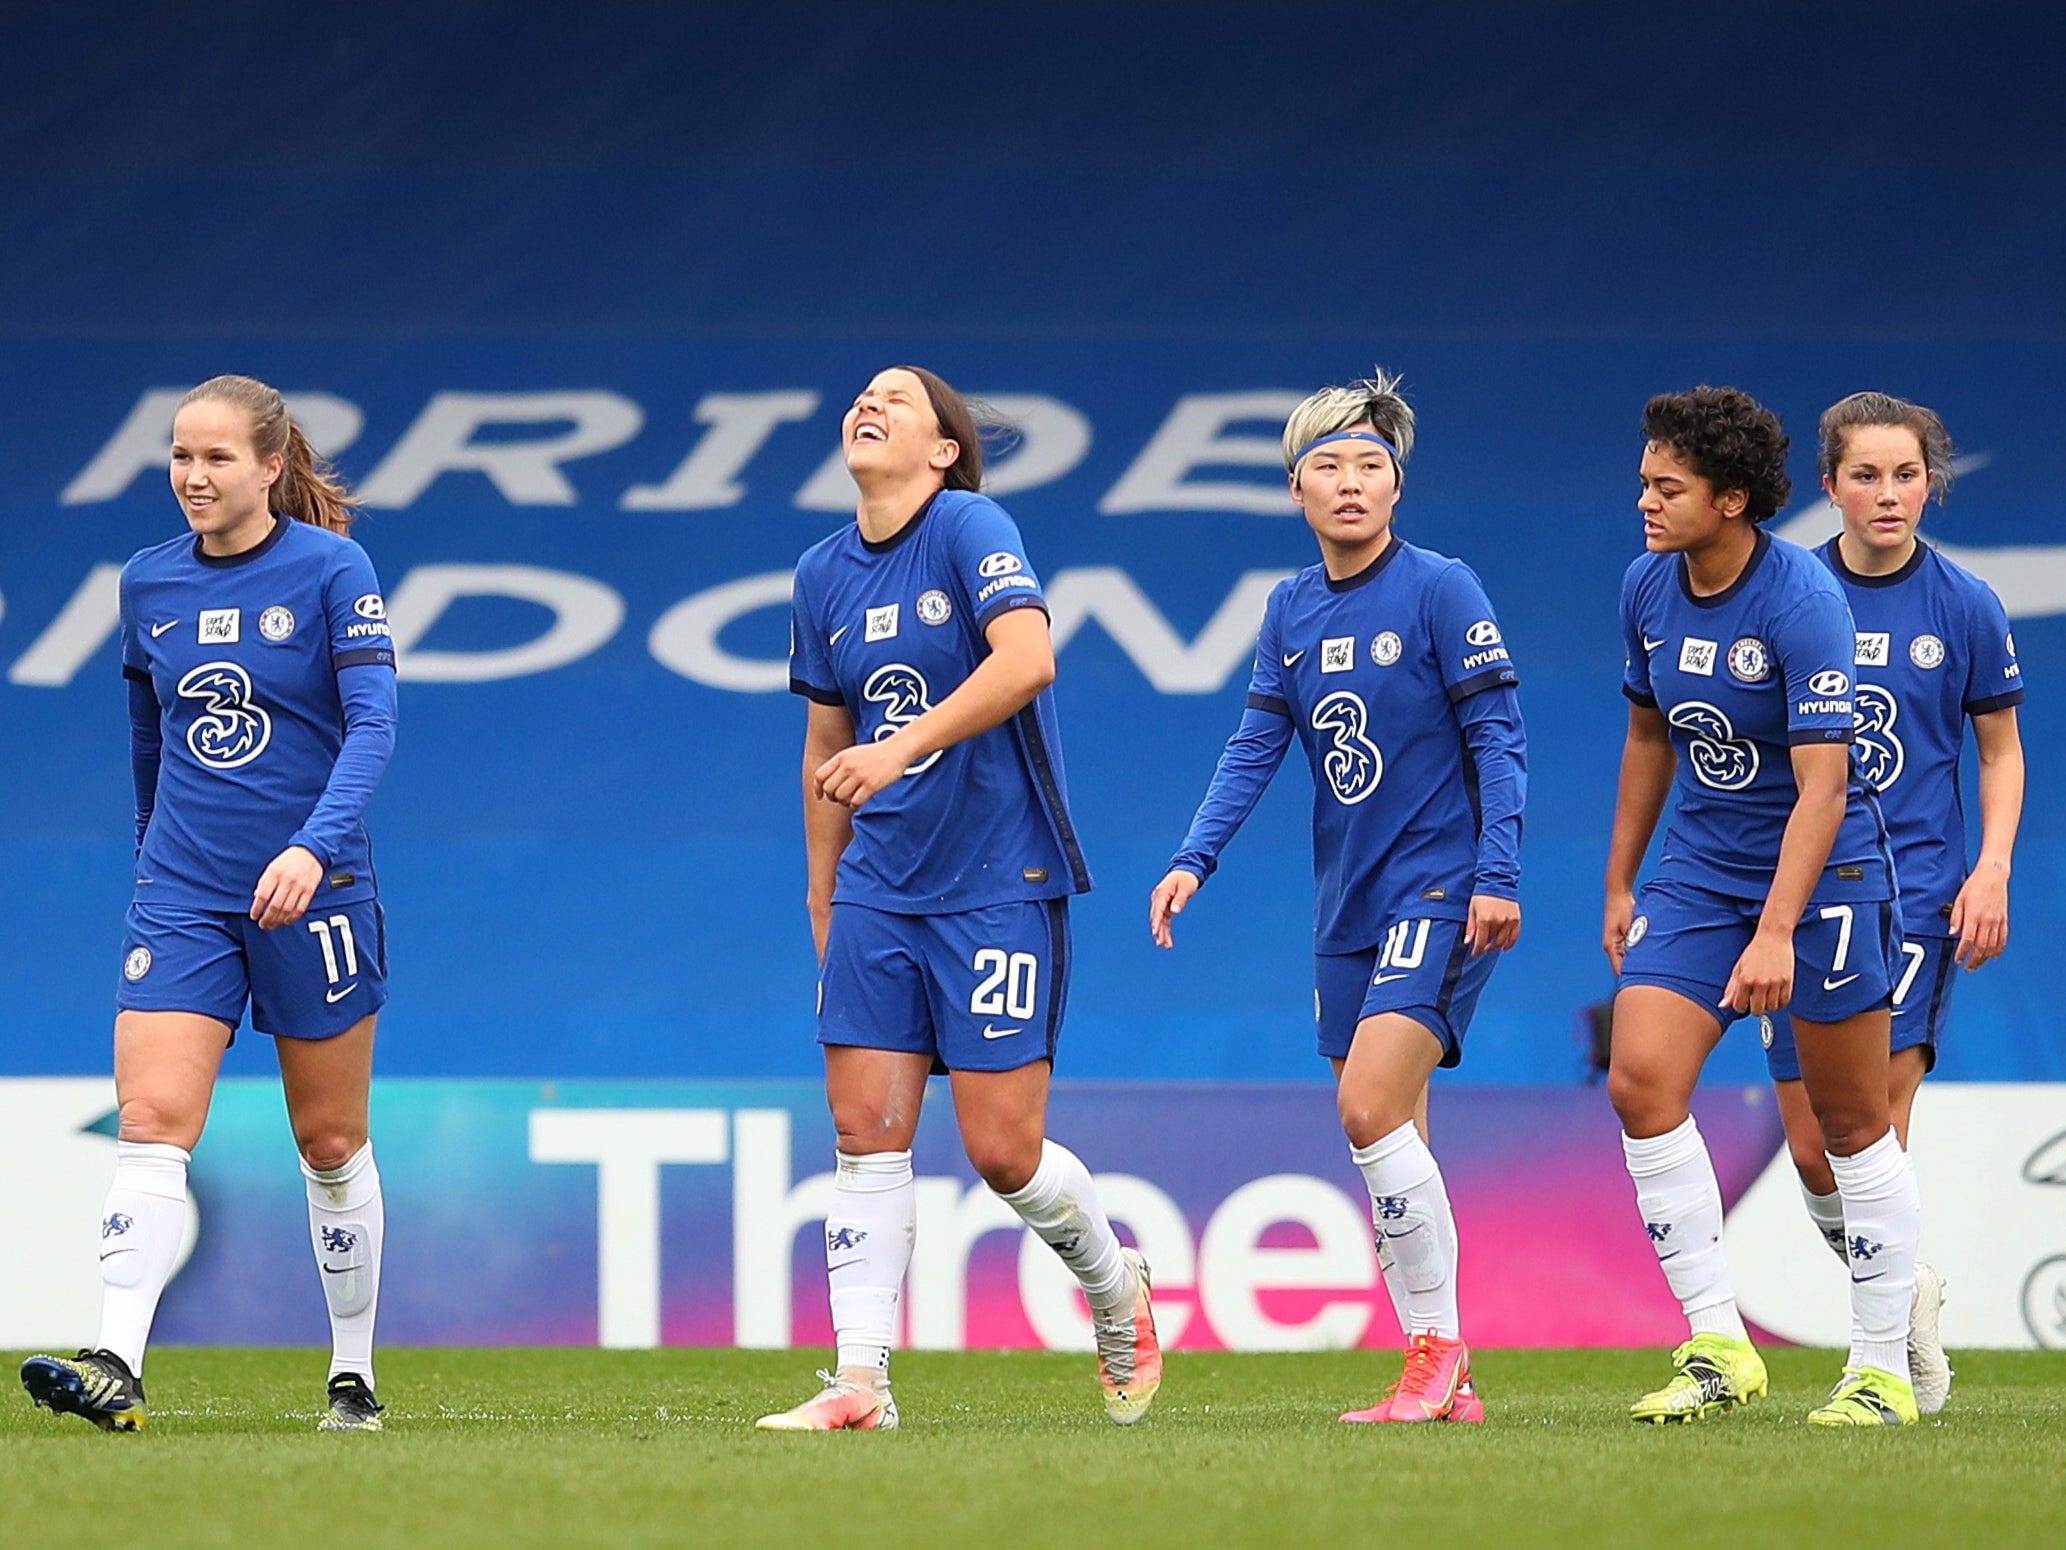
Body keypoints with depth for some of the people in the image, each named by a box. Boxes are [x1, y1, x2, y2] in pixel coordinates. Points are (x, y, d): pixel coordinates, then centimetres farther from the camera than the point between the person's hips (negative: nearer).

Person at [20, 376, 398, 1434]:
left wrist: (314, 846, -29)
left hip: (312, 887, -3)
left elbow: (373, 722, -16)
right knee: (150, 1122, -13)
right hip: (182, 896, 3)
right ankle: (116, 1366, -24)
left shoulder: (331, 570, -7)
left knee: (330, 1142, 7)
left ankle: (353, 1374, 20)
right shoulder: (148, 583, 7)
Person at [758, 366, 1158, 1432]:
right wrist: (823, 906, 18)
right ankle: (860, 1384, -2)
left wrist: (902, 747, -35)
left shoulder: (973, 529, -9)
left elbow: (1027, 658, -27)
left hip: (997, 883, -6)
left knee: (1002, 1150, -5)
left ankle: (1117, 1293, 23)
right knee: (866, 1133, -3)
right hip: (878, 892, 6)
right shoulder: (822, 575, 10)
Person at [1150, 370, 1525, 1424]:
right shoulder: (1291, 611, 10)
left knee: (1371, 1111, -19)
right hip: (1345, 904, 7)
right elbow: (1255, 747, 8)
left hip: (1439, 892, -7)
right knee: (1386, 1141, 5)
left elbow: (1496, 735, -9)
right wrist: (1193, 861, -5)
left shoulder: (1440, 589, -8)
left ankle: (1439, 1350, -9)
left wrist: (1497, 875, -15)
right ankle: (1442, 1384, 10)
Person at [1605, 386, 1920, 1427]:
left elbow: (1823, 782, -26)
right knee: (1641, 1083, -11)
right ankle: (1718, 1349, -6)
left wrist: (1776, 933, -33)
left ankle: (1883, 1368, 12)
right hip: (1699, 870, 6)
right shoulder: (1648, 588, 0)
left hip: (1824, 871, -6)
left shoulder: (1802, 601, -21)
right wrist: (1620, 884, 17)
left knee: (1852, 1123, 1)